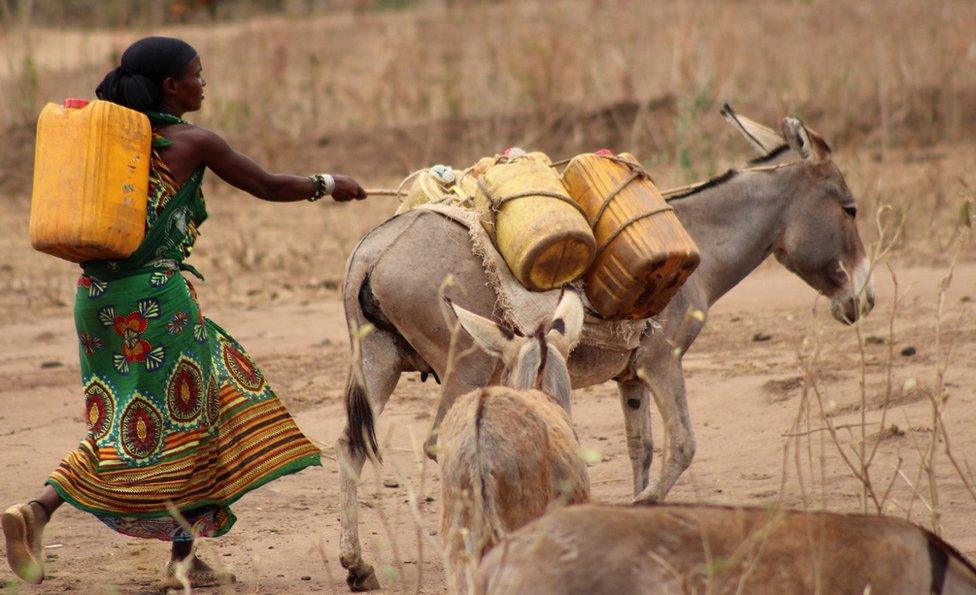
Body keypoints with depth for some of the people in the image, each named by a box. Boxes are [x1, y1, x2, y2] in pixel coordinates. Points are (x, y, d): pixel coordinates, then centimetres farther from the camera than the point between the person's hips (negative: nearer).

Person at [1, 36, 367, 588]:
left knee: (125, 420, 17)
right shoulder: (192, 143, -5)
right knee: (188, 417, 7)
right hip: (157, 296, -6)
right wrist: (329, 185, 19)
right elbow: (268, 185, 4)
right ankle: (183, 558, 8)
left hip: (95, 292, 6)